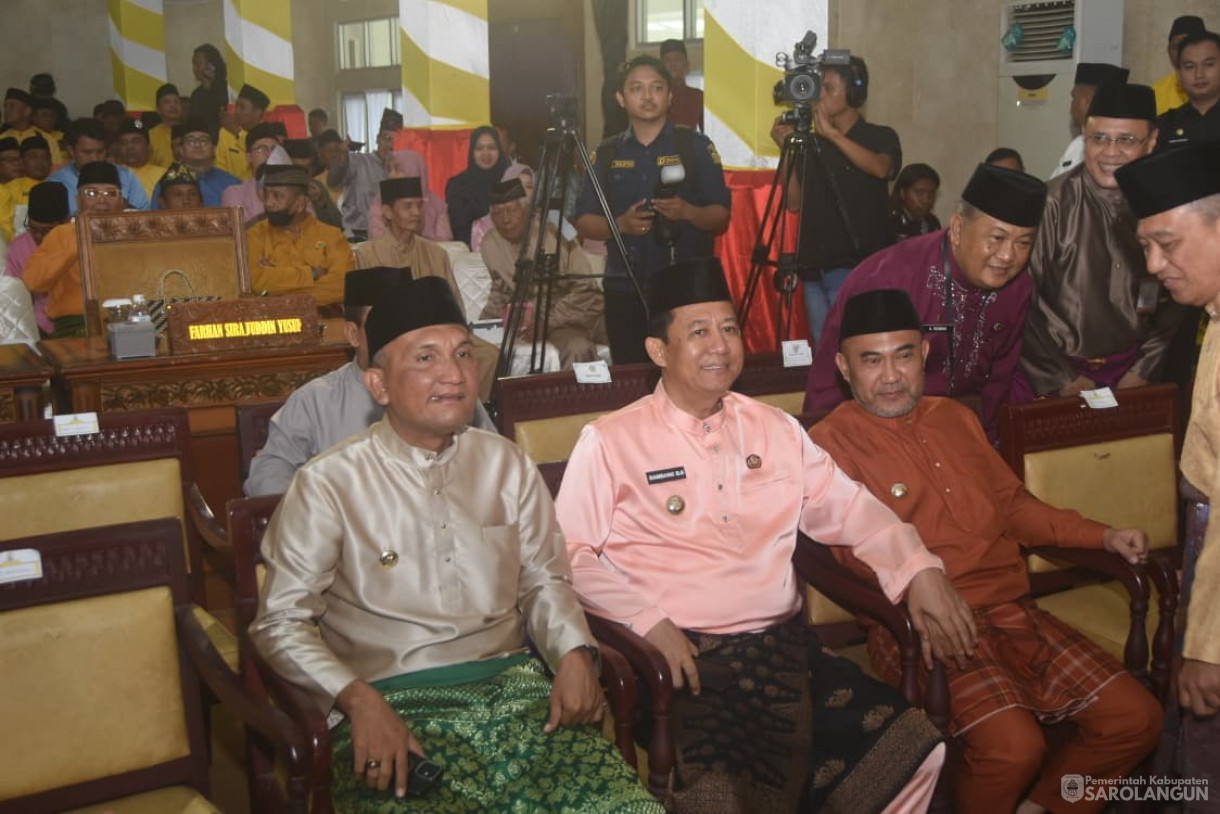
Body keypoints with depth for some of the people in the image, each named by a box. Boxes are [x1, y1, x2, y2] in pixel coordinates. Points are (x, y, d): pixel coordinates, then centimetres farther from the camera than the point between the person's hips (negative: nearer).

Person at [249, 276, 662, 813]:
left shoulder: (508, 466, 15)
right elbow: (281, 621, -1)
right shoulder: (329, 484, 0)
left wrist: (574, 654, 0)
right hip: (395, 702, -3)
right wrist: (358, 699, -16)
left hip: (514, 685, 4)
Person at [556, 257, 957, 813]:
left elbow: (846, 506, 16)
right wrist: (649, 622, -15)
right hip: (682, 656, -5)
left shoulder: (776, 429, 16)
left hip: (783, 646, 5)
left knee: (917, 750, -9)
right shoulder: (609, 442, 1)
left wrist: (918, 568, 0)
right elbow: (571, 556, -3)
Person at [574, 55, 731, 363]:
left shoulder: (696, 146, 3)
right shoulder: (605, 153, 10)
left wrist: (687, 212, -19)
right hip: (626, 292, 2)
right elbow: (583, 221, 8)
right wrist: (621, 224, -11)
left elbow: (721, 219, 1)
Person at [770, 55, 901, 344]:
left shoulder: (880, 137, 3)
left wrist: (832, 134, -21)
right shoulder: (813, 143, 14)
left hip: (859, 266, -5)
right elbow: (795, 203, 9)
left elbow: (880, 168, -20)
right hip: (815, 267, 5)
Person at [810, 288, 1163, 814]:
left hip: (1012, 611, 7)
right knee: (1014, 745, -28)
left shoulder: (955, 418, 19)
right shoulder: (830, 444, -4)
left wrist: (1103, 537, 16)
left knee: (1136, 718, -3)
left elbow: (1012, 505, 25)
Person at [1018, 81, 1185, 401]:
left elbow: (1175, 299, 8)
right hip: (1048, 375, -3)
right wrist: (1061, 379, -10)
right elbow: (1020, 299, -13)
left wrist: (1144, 370, 2)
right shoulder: (1052, 204, -16)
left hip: (1127, 371, 4)